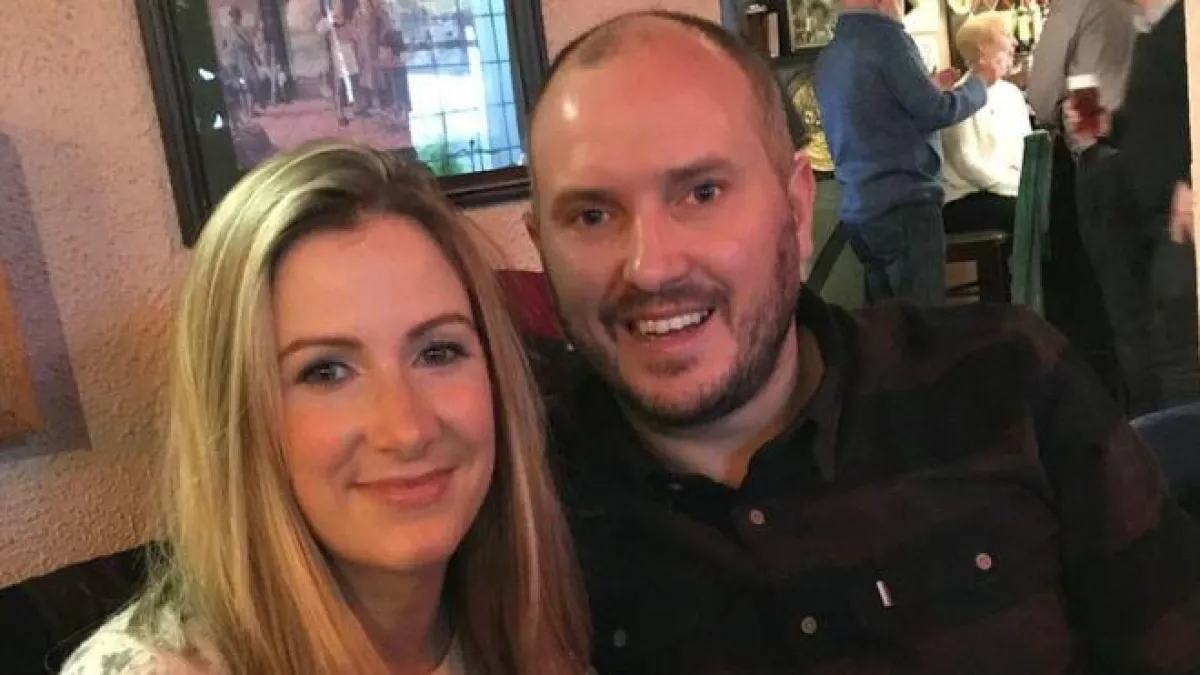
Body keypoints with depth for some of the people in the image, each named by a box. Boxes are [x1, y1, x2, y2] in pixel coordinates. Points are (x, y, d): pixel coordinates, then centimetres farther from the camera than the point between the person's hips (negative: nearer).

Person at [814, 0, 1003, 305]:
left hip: (857, 209, 8)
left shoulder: (828, 57, 14)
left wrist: (930, 88, 28)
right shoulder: (886, 38, -11)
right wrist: (980, 80, 6)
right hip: (904, 203, -8)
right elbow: (936, 112, -11)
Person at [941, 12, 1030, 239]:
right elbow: (968, 163, -16)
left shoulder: (1012, 92, 17)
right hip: (965, 200, -7)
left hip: (1012, 192, 8)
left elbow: (1027, 151, 18)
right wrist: (1022, 188, -16)